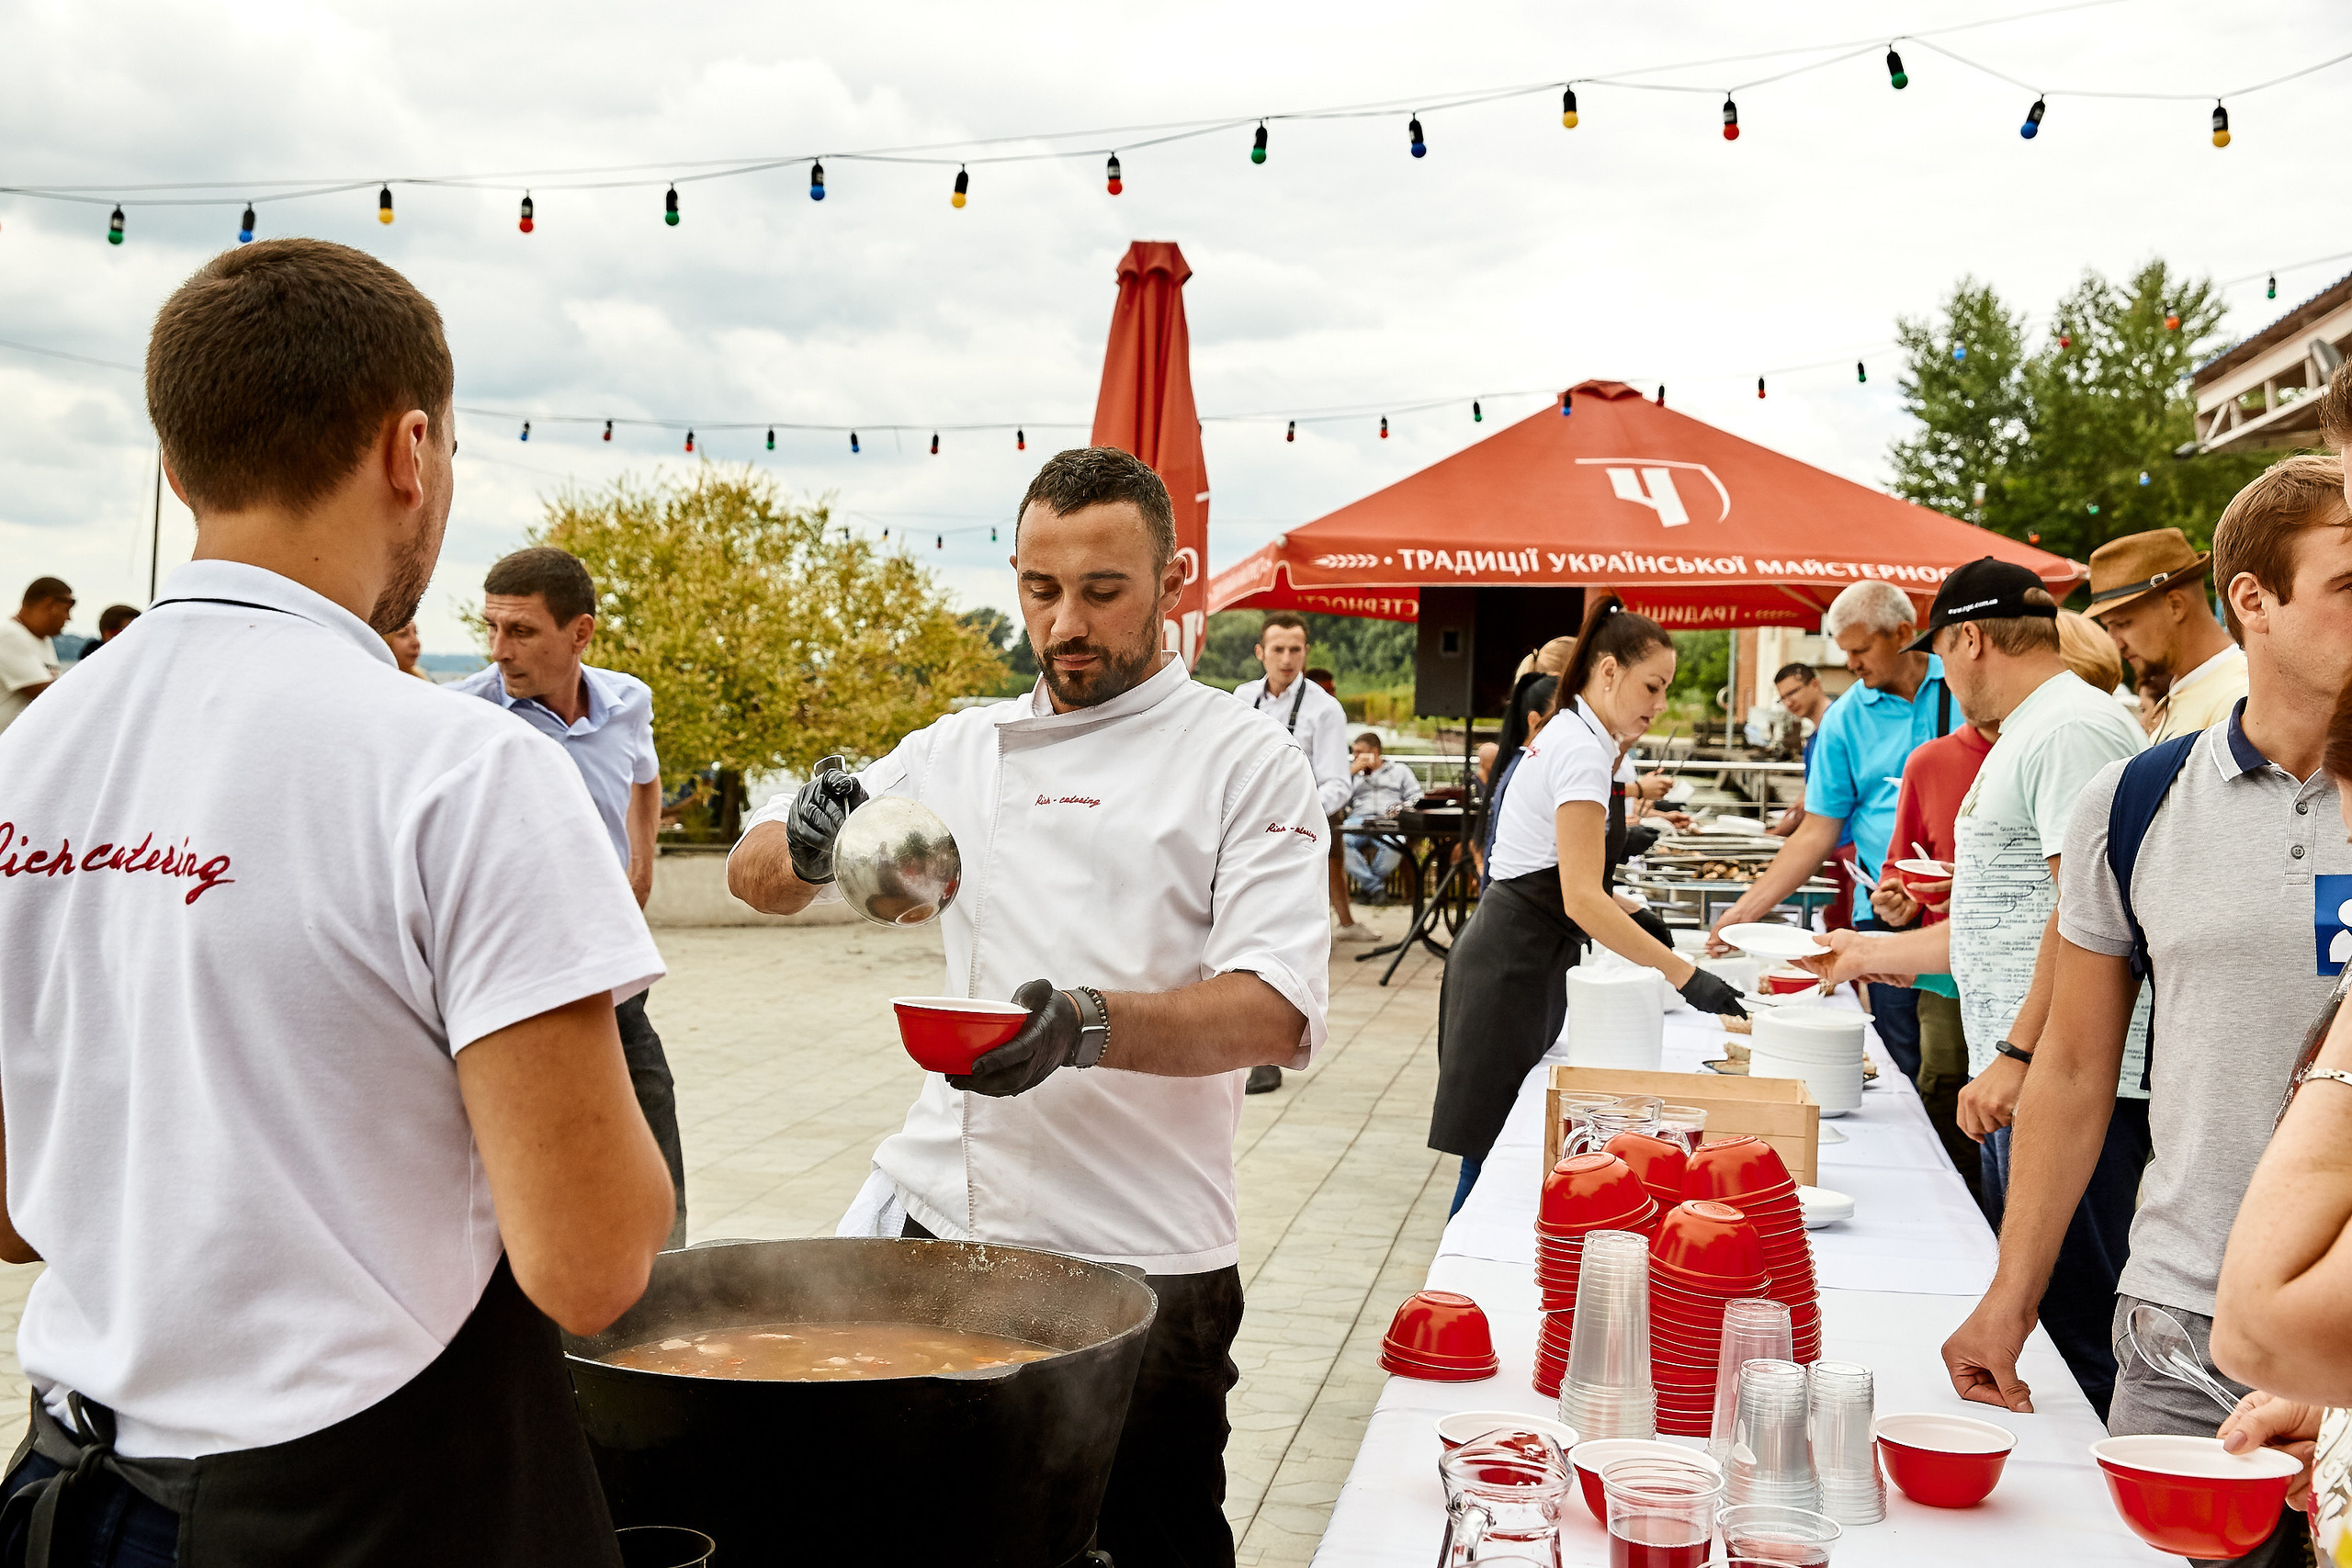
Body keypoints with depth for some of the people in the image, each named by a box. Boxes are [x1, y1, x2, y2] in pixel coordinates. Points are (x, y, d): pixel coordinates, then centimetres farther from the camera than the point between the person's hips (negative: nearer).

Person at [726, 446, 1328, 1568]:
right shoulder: (959, 753, 10)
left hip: (1138, 1254, -4)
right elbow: (756, 875, 13)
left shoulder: (1244, 760, -3)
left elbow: (1274, 1011, -13)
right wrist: (804, 850, -12)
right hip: (939, 1217, 4)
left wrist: (1089, 1025, -31)